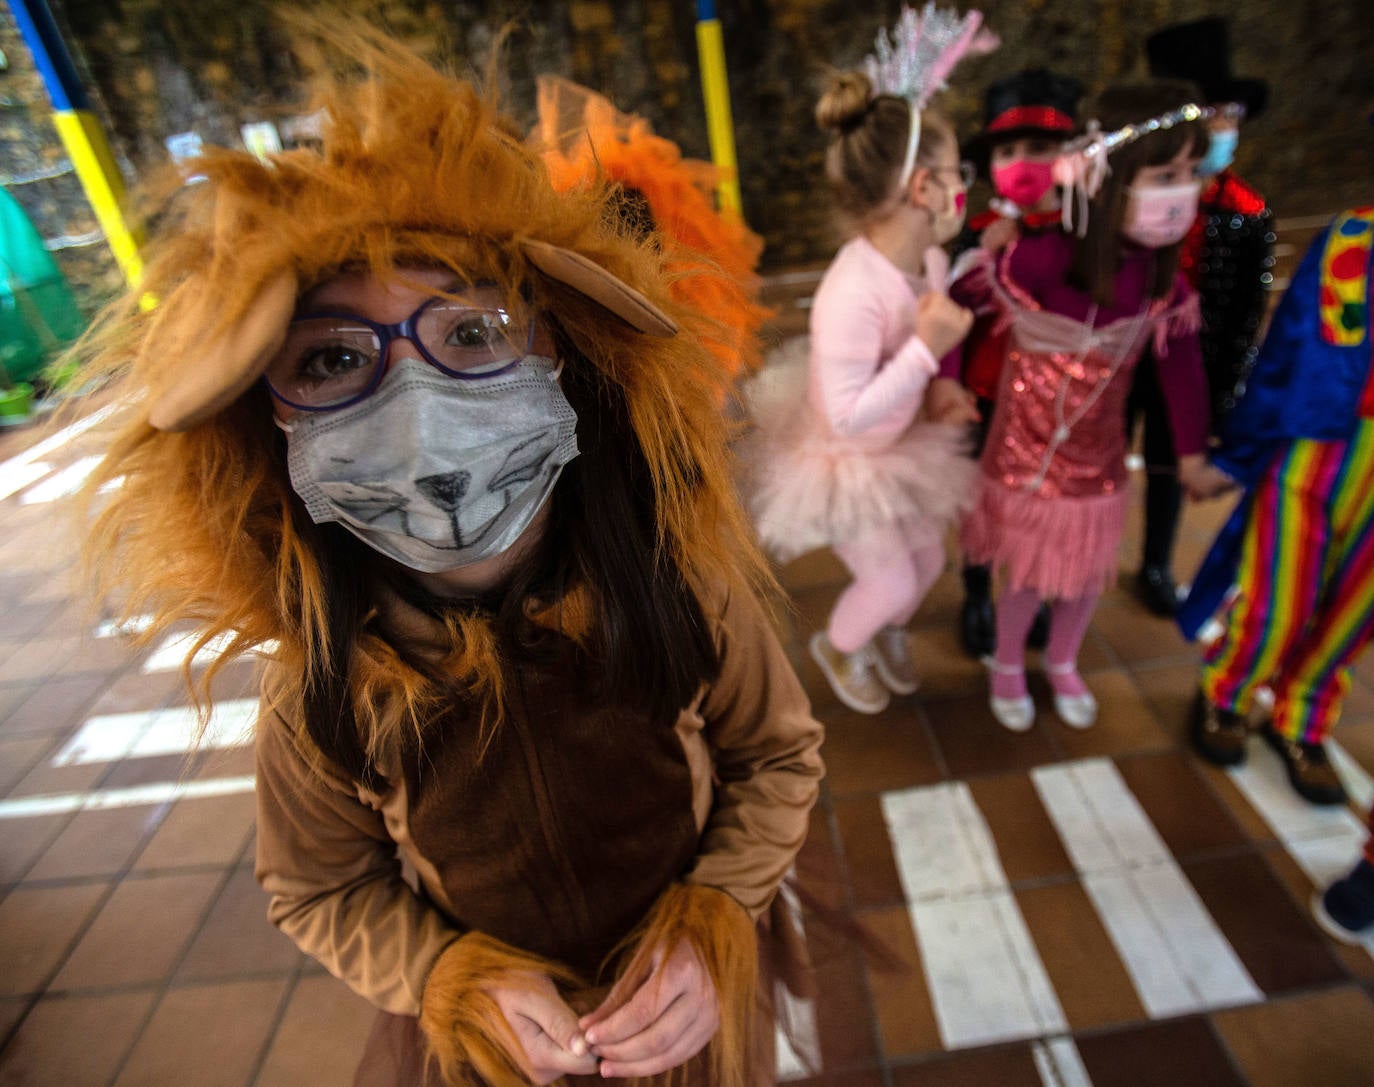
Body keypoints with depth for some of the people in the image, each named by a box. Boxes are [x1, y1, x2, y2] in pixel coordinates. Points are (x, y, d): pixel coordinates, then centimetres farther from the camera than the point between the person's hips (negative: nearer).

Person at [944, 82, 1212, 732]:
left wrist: (1192, 448, 6)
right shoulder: (1045, 257, -26)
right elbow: (959, 299, -16)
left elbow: (1181, 359, 1)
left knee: (1087, 574, 19)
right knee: (1030, 579, 11)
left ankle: (1062, 664, 49)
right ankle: (1007, 667, 43)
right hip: (1027, 456, -5)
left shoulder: (1161, 272, -7)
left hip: (1099, 457, 5)